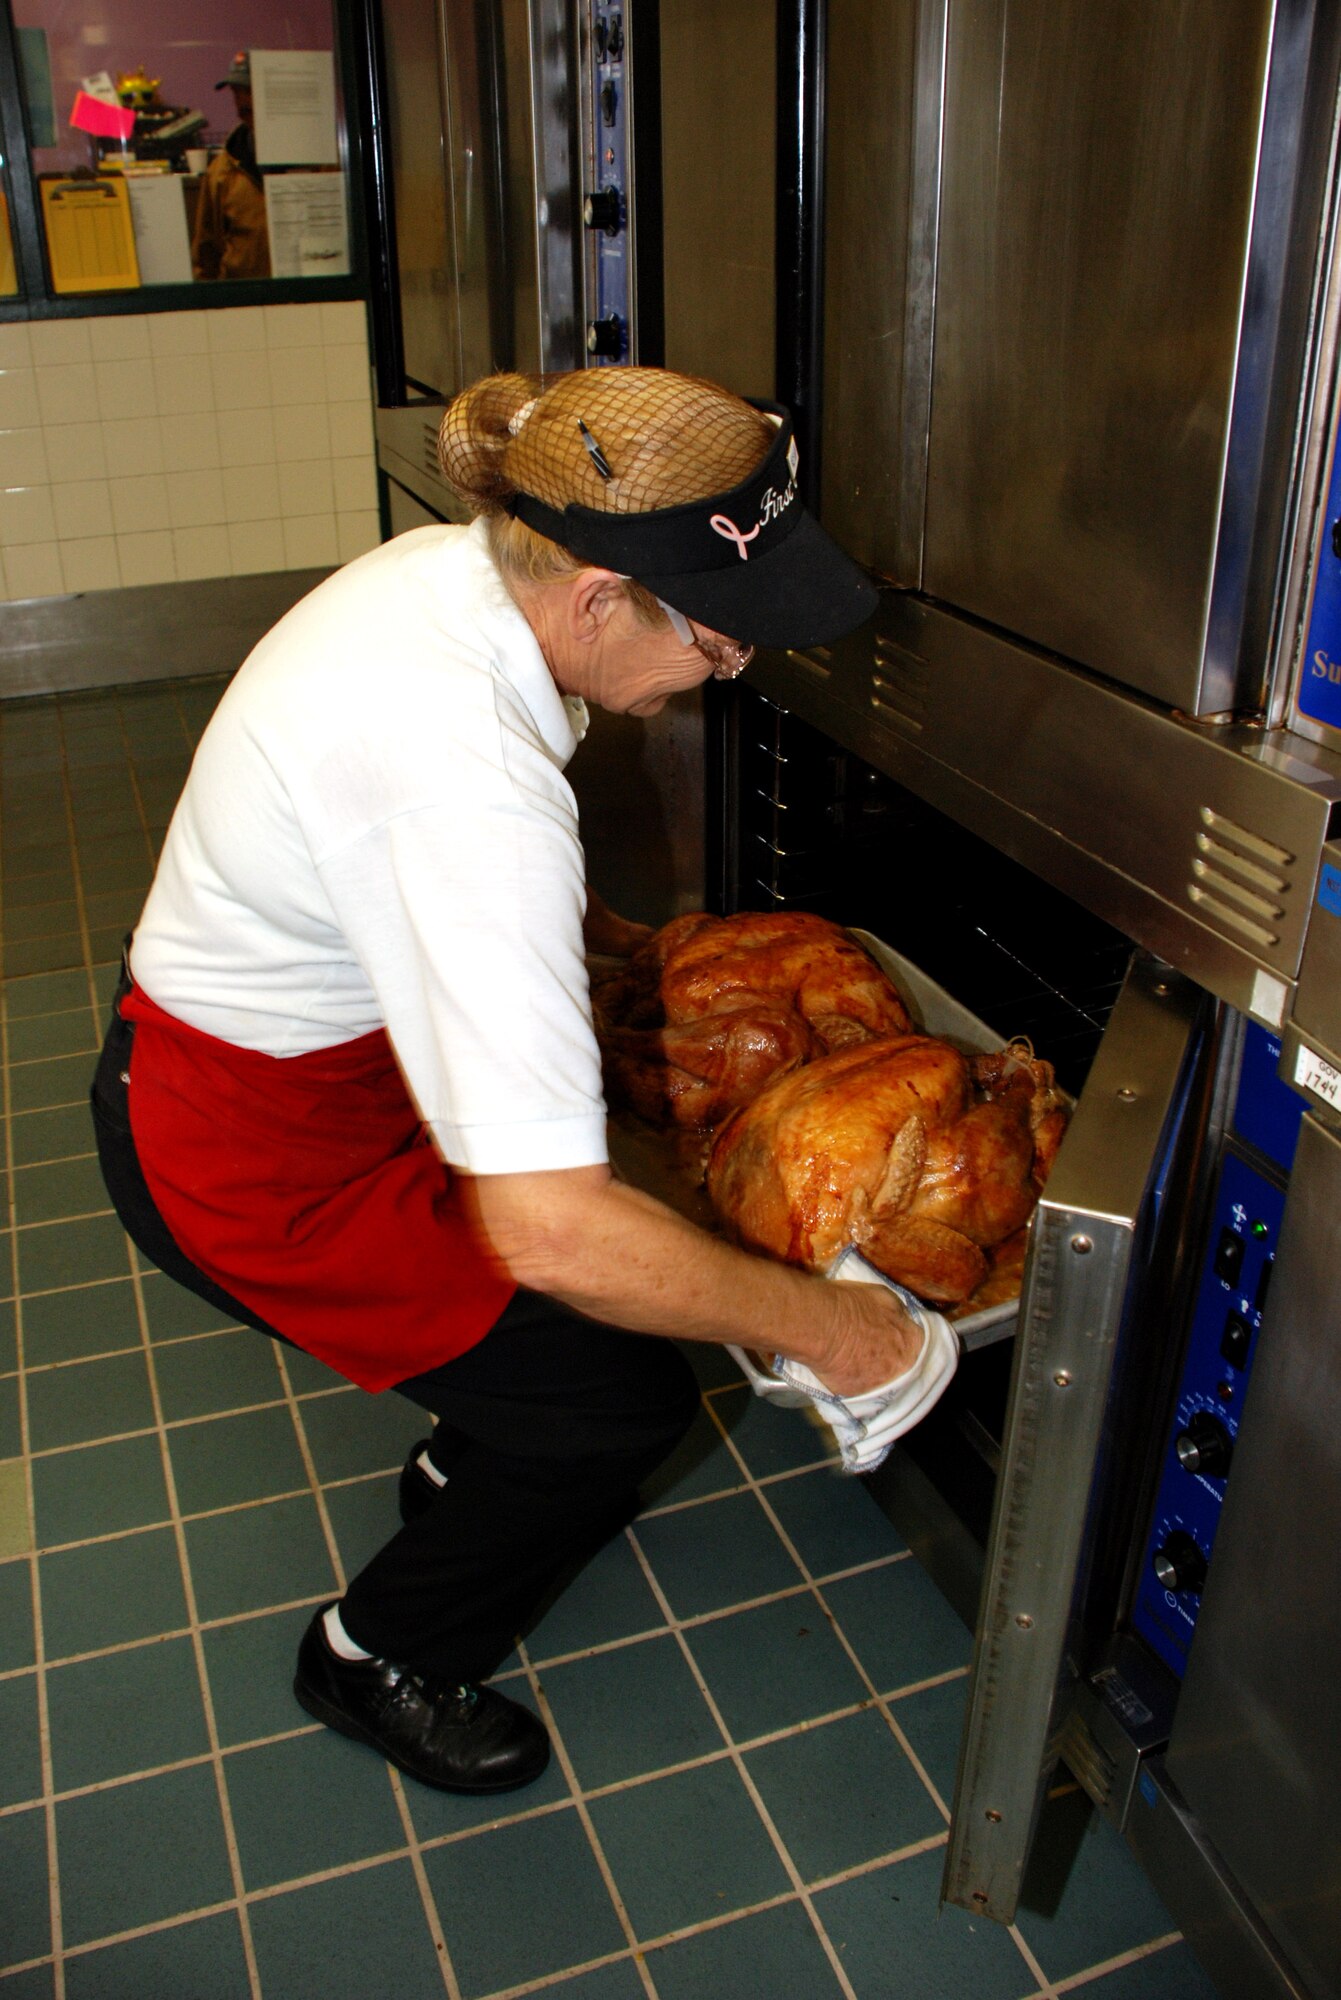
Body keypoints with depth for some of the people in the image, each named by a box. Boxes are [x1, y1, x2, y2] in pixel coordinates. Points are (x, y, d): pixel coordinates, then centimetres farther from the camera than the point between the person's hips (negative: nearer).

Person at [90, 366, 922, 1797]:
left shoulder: (451, 566, -9)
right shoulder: (464, 787, -38)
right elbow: (551, 1233, -39)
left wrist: (607, 940, 10)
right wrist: (820, 1327, -26)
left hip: (252, 1030, 9)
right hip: (241, 1153, -9)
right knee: (626, 1399, -1)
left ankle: (475, 1466, 44)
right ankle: (378, 1657, 24)